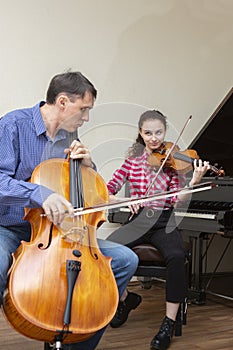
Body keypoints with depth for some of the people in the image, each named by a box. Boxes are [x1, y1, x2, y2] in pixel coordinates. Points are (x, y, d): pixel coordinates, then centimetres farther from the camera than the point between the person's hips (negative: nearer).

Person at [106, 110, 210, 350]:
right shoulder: (133, 159, 8)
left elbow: (178, 200, -8)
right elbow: (108, 190, 5)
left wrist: (194, 181, -25)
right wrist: (123, 201, -15)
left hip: (164, 224, -2)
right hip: (137, 222, 2)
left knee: (176, 256, -34)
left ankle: (169, 323, -18)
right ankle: (126, 299, 3)